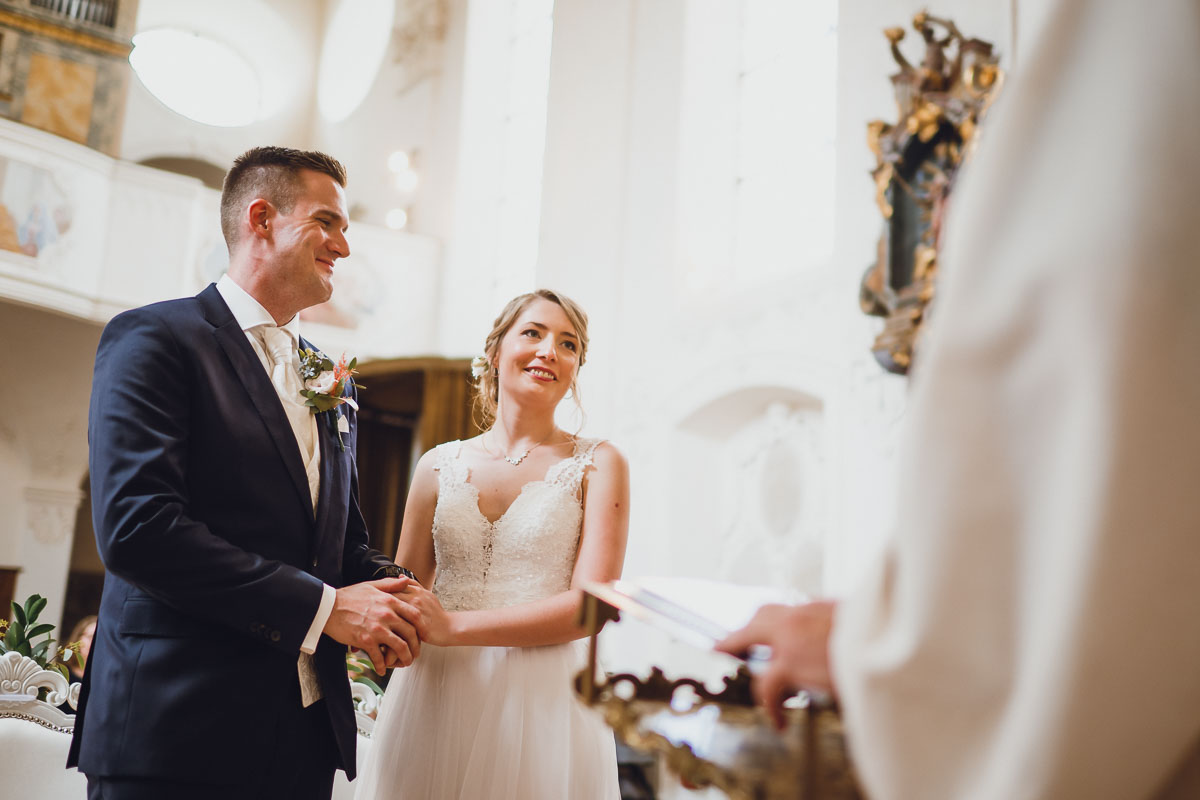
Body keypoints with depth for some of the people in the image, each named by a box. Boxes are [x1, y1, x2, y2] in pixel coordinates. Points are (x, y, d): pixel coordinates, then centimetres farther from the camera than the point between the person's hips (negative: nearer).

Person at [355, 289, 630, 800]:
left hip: (541, 702, -2)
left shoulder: (598, 465, -1)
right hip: (431, 700, 3)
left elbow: (591, 605, -10)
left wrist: (455, 626, -18)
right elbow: (403, 595, 12)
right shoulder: (439, 466, 8)